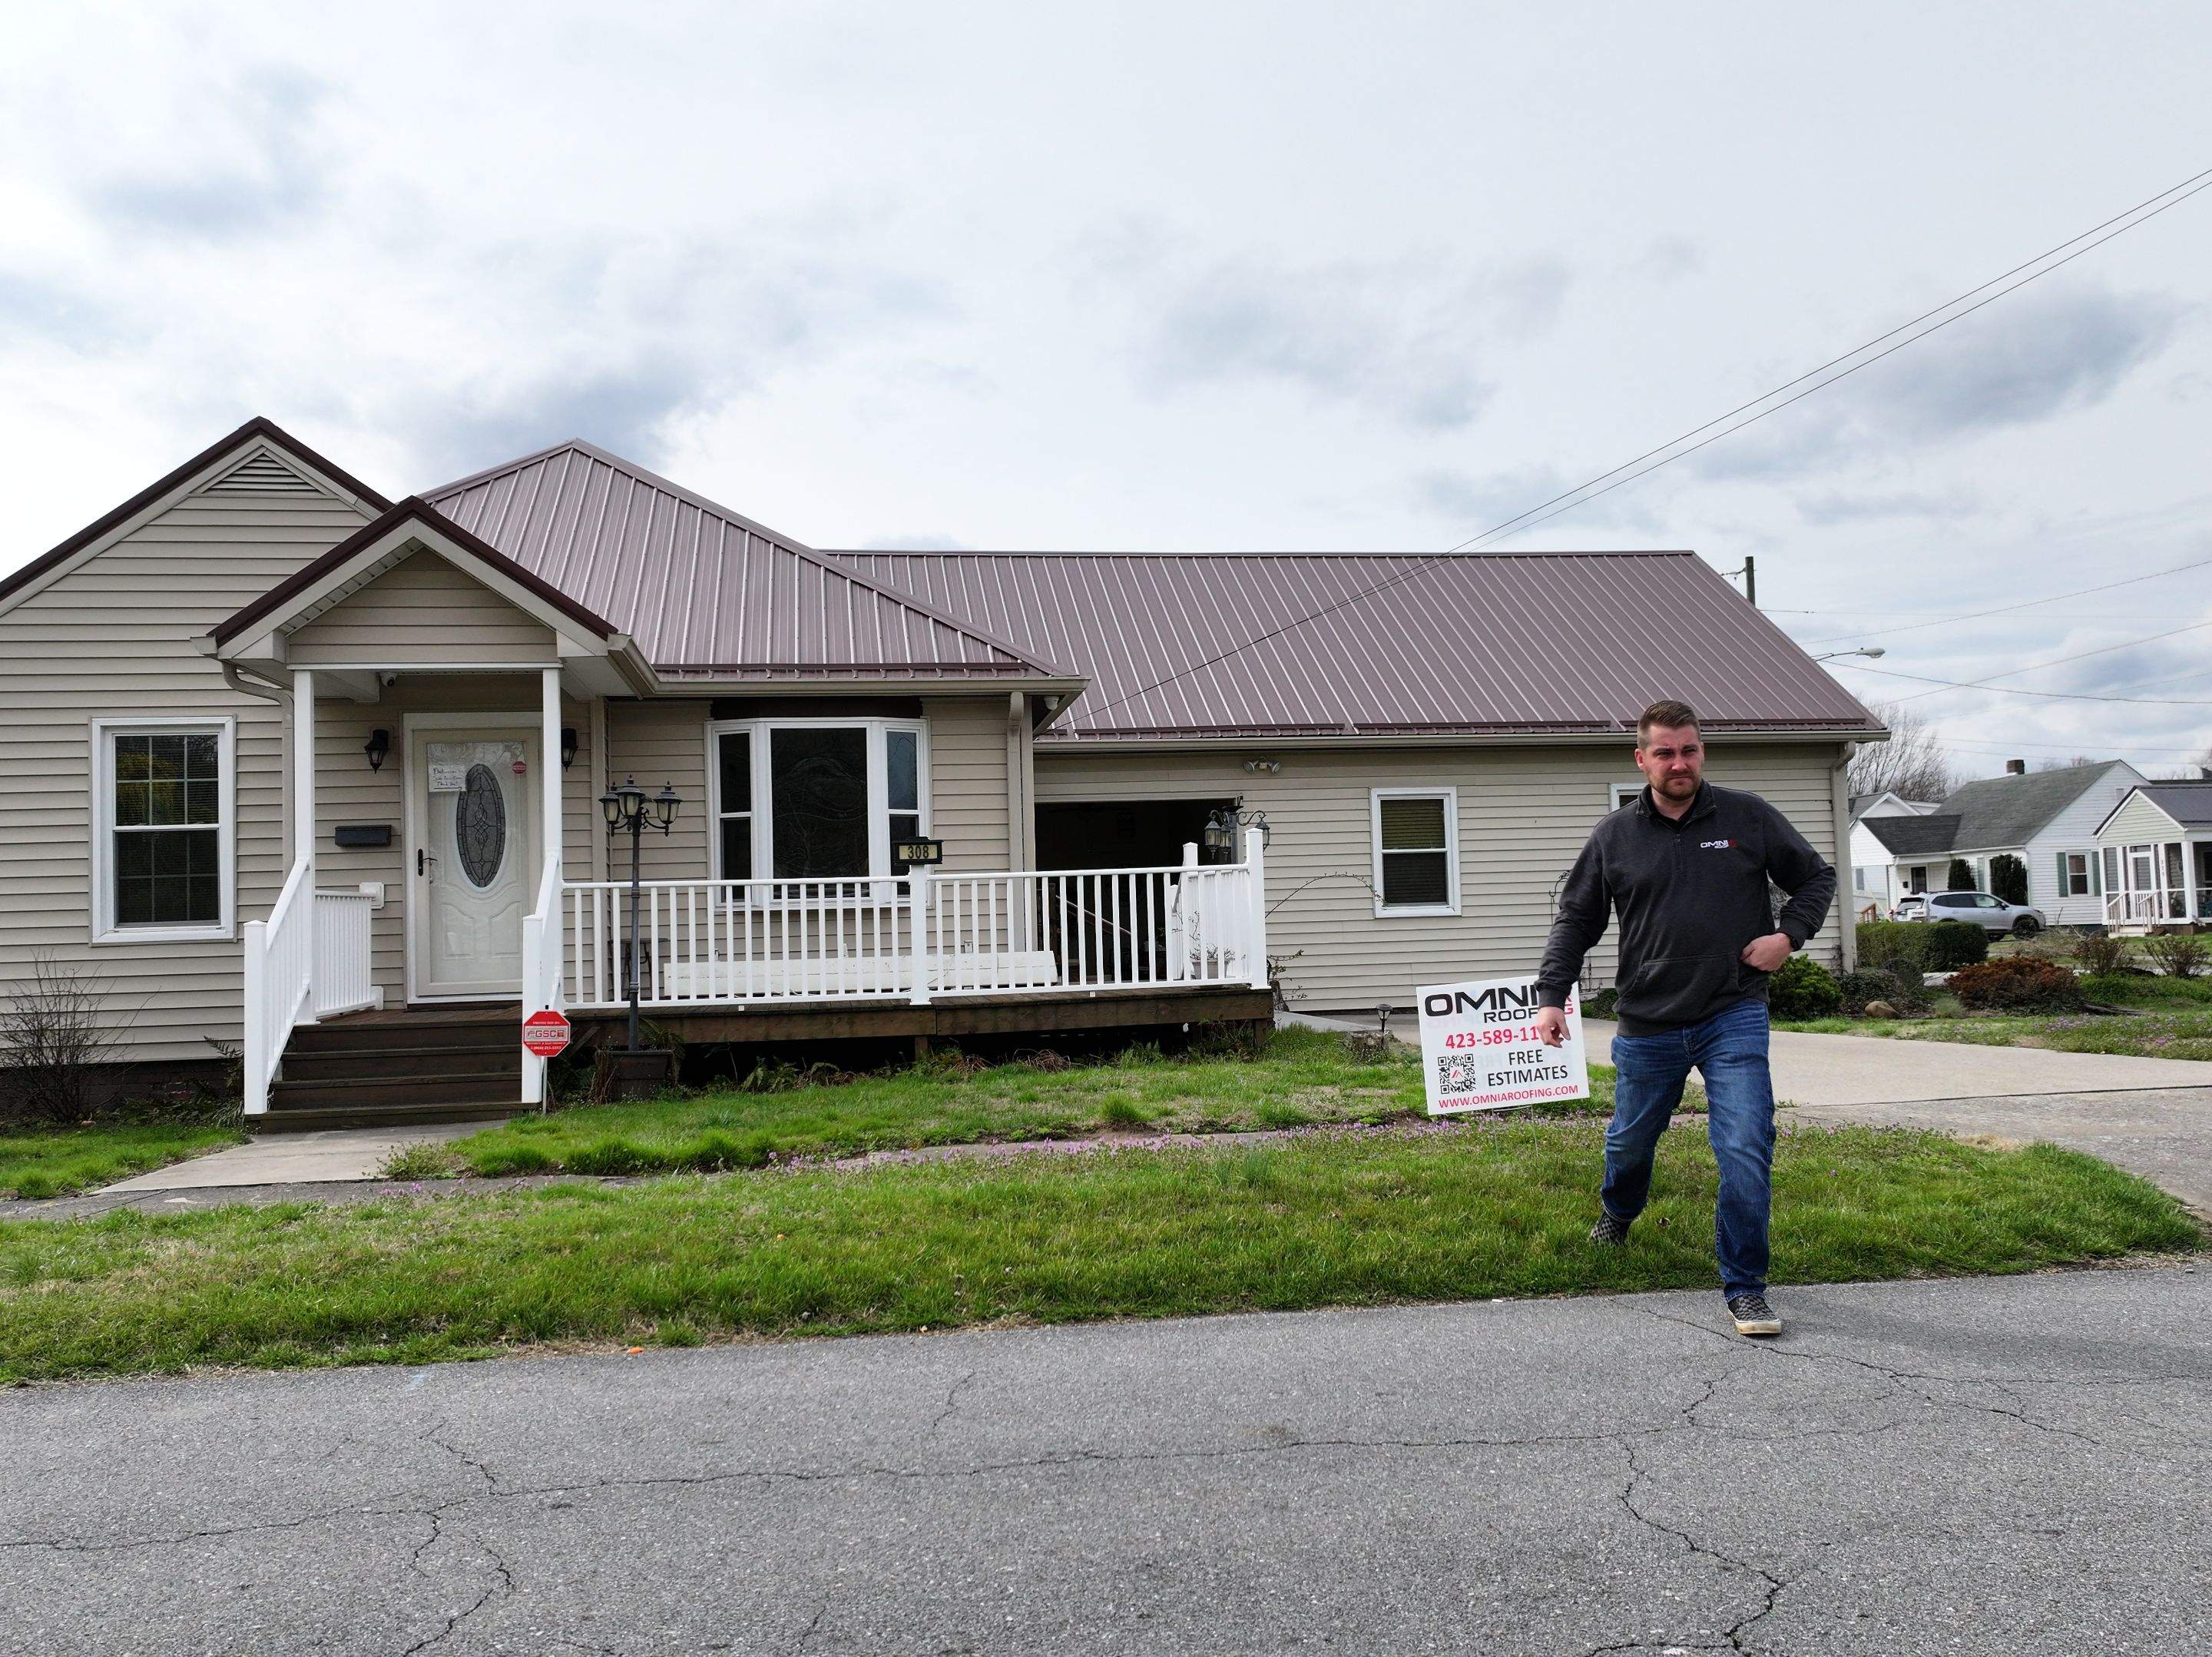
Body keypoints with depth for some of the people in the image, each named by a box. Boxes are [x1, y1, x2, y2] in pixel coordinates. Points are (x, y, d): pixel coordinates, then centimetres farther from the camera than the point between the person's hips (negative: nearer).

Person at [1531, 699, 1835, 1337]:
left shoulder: (1749, 818, 0)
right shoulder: (1614, 836, 2)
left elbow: (1816, 877, 12)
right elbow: (1575, 920, 8)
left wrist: (1789, 934, -5)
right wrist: (1552, 995, -1)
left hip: (1734, 1019, -2)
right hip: (1647, 1026, 2)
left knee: (1747, 1149, -13)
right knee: (1631, 1141, 19)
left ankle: (1745, 1288, 1)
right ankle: (1618, 1213, 53)